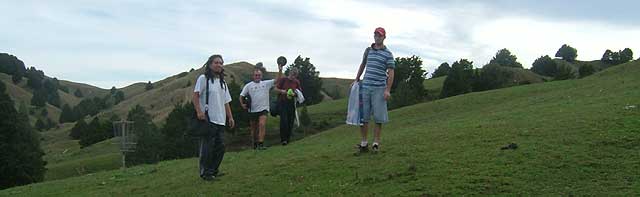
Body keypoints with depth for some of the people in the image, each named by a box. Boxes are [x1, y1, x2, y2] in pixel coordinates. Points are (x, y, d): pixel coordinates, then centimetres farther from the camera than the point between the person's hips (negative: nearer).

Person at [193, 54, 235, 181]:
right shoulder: (203, 78, -3)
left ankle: (214, 170, 22)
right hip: (208, 119, -7)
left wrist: (230, 117, 13)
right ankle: (205, 172, 5)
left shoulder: (222, 82, 19)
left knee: (220, 146, 9)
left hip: (220, 120, 7)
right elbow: (195, 95, -11)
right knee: (207, 147, -4)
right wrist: (199, 111, -22)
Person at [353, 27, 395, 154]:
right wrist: (356, 80, 22)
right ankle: (363, 144, 8)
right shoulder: (368, 50, 13)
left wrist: (388, 90, -13)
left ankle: (376, 143, 8)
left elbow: (391, 72, -5)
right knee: (363, 116, 2)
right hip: (365, 86, 4)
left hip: (379, 88, -4)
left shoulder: (388, 54, 0)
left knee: (378, 117, -1)